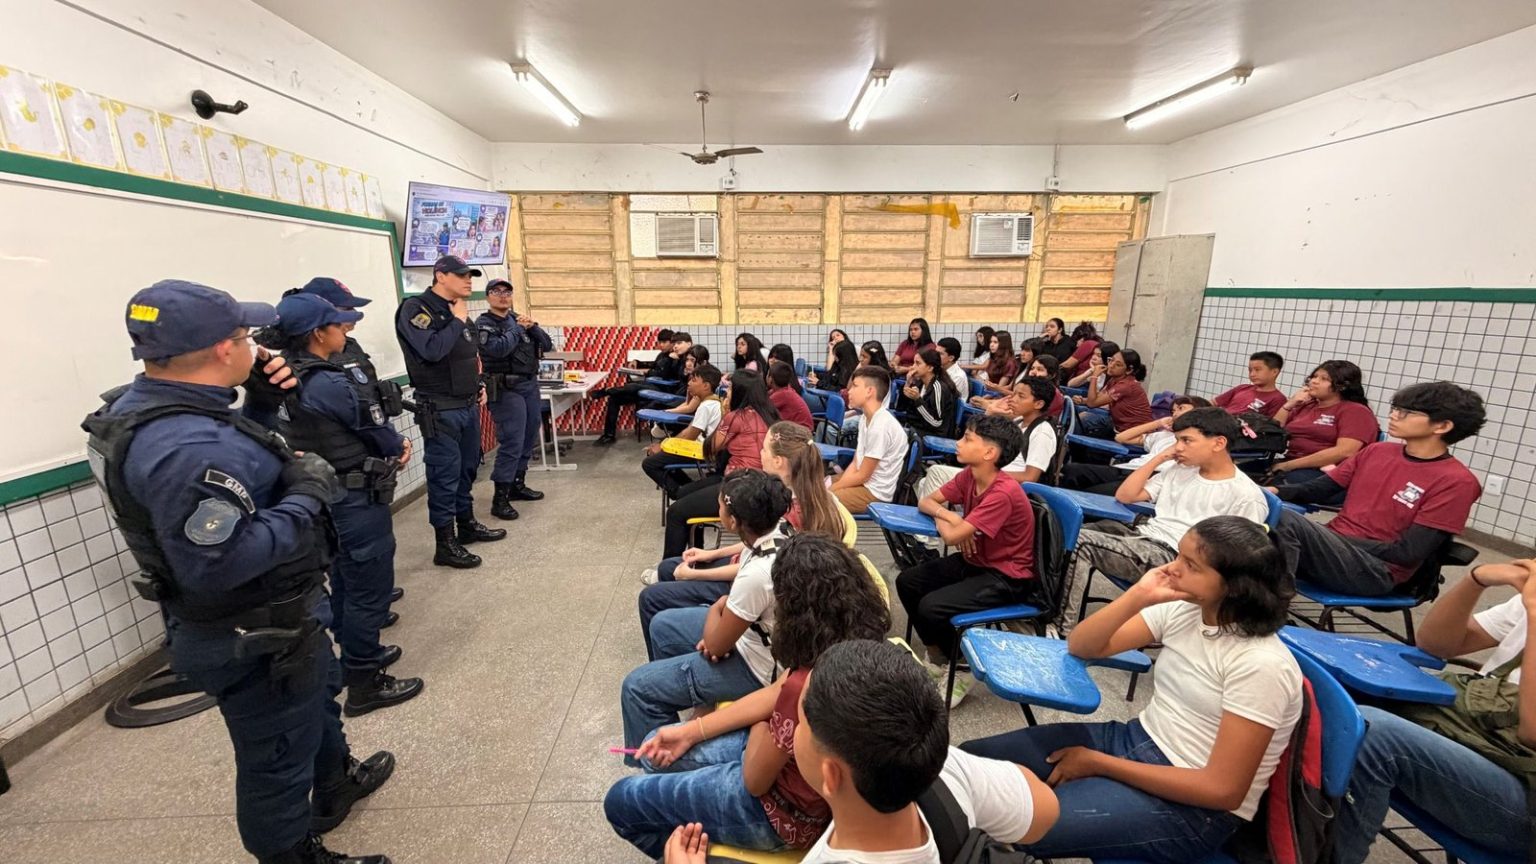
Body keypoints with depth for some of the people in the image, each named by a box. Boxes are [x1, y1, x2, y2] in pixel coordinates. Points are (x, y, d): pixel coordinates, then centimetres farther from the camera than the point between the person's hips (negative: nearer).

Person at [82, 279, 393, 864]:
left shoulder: (143, 405, -2)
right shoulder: (187, 447, -34)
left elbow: (235, 462, 12)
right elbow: (218, 566, -35)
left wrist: (262, 402, -3)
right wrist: (308, 495, -25)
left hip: (264, 618, 11)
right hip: (254, 638, -10)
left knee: (319, 700, 32)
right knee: (279, 756, 14)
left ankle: (336, 782, 57)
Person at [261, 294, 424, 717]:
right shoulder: (331, 384, -24)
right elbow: (382, 437, -14)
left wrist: (393, 445, -3)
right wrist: (400, 446, 8)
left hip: (325, 498, 9)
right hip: (357, 501, -9)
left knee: (345, 582, 22)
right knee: (370, 588, 3)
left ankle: (355, 656, 39)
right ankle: (364, 684, 15)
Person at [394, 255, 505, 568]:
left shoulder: (456, 310, 14)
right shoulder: (415, 308, -11)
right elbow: (432, 350, -27)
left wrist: (478, 385, 14)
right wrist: (457, 321, -15)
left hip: (468, 405, 8)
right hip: (440, 410, -8)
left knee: (467, 468, 17)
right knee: (445, 474, -3)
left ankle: (467, 524, 33)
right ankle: (446, 545, 6)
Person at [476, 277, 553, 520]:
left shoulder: (518, 318, 14)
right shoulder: (483, 323, -4)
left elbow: (547, 345, 10)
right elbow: (498, 349, -23)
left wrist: (532, 326, -7)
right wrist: (519, 328, -10)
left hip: (530, 385, 7)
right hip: (506, 389, -7)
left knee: (529, 439, 12)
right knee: (511, 443, -12)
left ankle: (517, 484, 26)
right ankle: (500, 499, -6)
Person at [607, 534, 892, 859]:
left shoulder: (806, 687, -40)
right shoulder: (850, 644, -14)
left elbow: (755, 779, -22)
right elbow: (775, 693, -3)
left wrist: (761, 727, -2)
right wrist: (690, 732, -2)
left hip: (788, 812, -7)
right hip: (787, 752, 8)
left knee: (620, 800, 9)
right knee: (657, 752, 19)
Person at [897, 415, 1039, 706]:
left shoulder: (1003, 494, -29)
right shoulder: (969, 475, -4)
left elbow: (952, 537, -29)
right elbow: (926, 502, 6)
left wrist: (940, 517, -8)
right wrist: (948, 514, -15)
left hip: (1007, 578, -8)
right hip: (973, 561, 9)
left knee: (932, 607, -24)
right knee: (907, 582, -1)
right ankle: (937, 656, 16)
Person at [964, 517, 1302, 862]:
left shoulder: (1260, 665, -21)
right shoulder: (1183, 609, -2)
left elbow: (1224, 790, -20)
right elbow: (1080, 647, -2)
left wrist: (1098, 763, -17)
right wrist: (1138, 596, -17)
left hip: (1193, 808, -6)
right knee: (973, 760, -7)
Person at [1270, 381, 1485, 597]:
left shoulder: (1456, 481, -6)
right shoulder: (1376, 451, 12)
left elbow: (1408, 553, -12)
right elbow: (1317, 490, 11)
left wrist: (1339, 539, -14)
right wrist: (1275, 492, -11)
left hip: (1377, 570, -5)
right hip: (1331, 546, 6)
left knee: (1286, 521, -35)